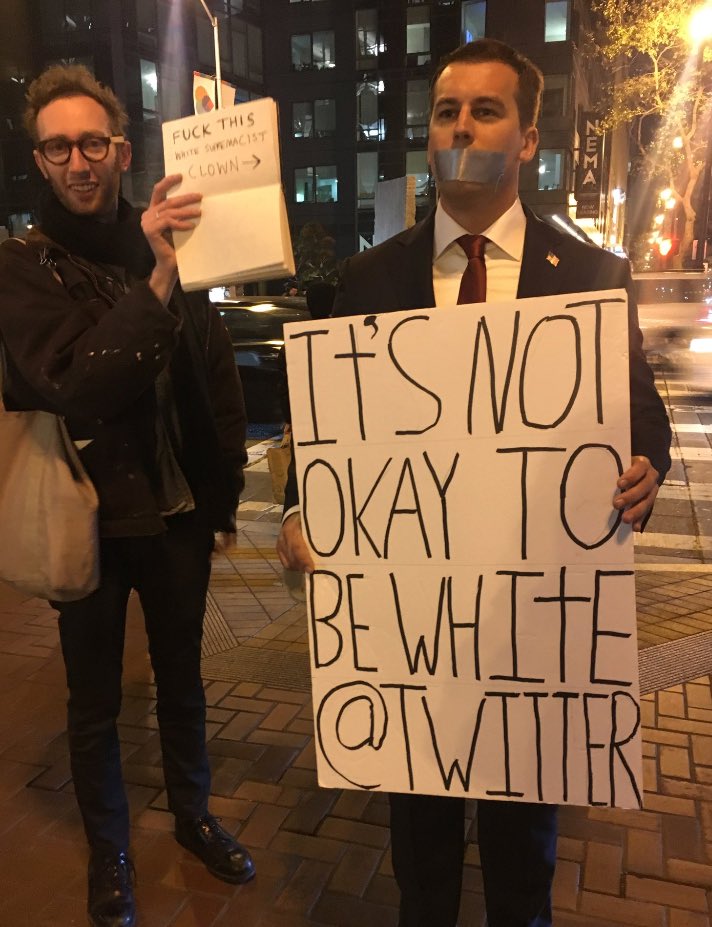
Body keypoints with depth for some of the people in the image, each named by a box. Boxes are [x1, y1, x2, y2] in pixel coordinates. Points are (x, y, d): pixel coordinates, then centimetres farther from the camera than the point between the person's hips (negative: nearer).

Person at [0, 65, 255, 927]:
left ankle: (193, 815, 43)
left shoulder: (167, 245, 0)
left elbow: (218, 377, 4)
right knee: (95, 701, 13)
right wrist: (155, 287, -32)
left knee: (182, 675, 19)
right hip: (90, 521, -2)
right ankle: (108, 855, 36)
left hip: (177, 511, 3)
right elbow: (71, 389, -23)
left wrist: (223, 491, 5)